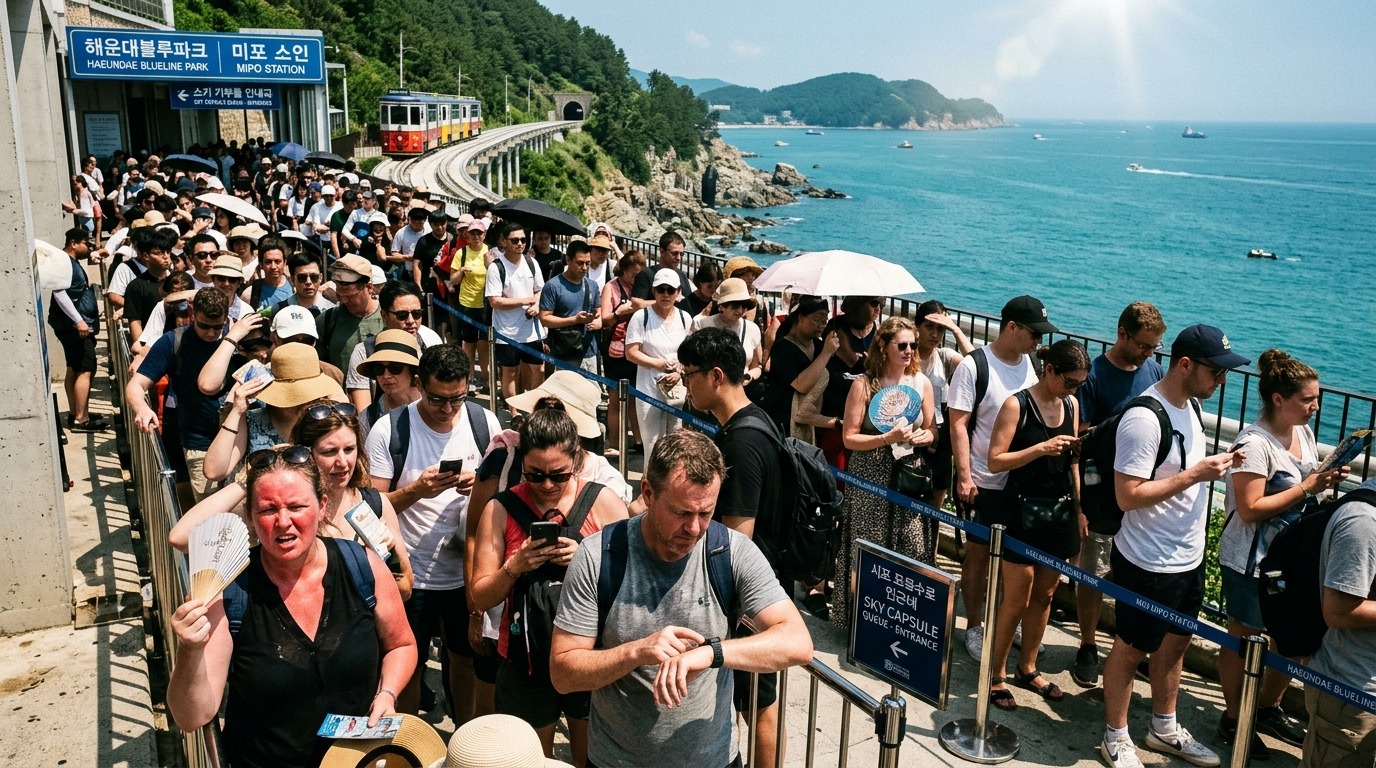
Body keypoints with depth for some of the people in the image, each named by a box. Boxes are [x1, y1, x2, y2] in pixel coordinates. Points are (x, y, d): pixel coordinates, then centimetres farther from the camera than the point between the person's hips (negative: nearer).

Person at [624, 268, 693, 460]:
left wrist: (680, 372, -8)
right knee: (652, 442, -2)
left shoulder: (685, 318, 7)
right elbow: (631, 353, -7)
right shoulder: (641, 317, -5)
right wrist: (659, 364, -17)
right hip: (649, 388, -3)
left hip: (678, 388, 3)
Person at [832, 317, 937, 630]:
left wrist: (922, 437, -9)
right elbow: (849, 438, -7)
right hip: (871, 478, -3)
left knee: (914, 550, 0)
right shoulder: (863, 385, -5)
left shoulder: (921, 383, 7)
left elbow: (932, 432, 14)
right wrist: (888, 438, -19)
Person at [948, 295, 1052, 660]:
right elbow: (958, 425, -13)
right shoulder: (973, 366, -12)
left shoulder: (1031, 362, 4)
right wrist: (964, 476, -16)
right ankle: (974, 627, 21)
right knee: (978, 554, 7)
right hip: (984, 481, -5)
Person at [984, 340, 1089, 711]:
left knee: (1044, 595, 14)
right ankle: (996, 675, 16)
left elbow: (1072, 460, 14)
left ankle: (1027, 668, 30)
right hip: (1024, 513, -6)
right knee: (1016, 599, 1)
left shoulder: (1071, 404, 6)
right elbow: (995, 460, -15)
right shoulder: (1017, 405, -12)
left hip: (1060, 513, 6)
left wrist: (1078, 509, 13)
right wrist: (1042, 448, -24)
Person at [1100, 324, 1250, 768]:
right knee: (1131, 648, 8)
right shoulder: (1144, 418, -25)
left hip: (1189, 557, 9)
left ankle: (1164, 729, 41)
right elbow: (1128, 496, -27)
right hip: (1149, 563, -9)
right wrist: (1195, 474, -26)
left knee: (1174, 643, 22)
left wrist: (1220, 464, -1)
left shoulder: (1190, 405, 5)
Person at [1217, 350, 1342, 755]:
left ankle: (1269, 709, 38)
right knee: (1244, 640, 7)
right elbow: (1251, 509, -25)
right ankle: (1232, 719, 24)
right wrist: (1307, 487, -23)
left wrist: (1327, 480, -2)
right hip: (1251, 562, -8)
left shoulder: (1304, 433, 5)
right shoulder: (1255, 442, -23)